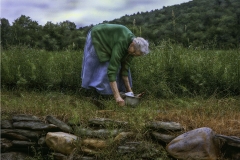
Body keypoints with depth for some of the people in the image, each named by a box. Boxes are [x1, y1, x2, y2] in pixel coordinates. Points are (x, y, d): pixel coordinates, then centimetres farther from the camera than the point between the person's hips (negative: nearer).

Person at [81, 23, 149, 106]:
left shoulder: (133, 46, -17)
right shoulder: (121, 44, -40)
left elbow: (125, 68, -10)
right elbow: (112, 71, -45)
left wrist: (129, 89, -11)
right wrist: (117, 96, -49)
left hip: (107, 41, 7)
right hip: (97, 38, -7)